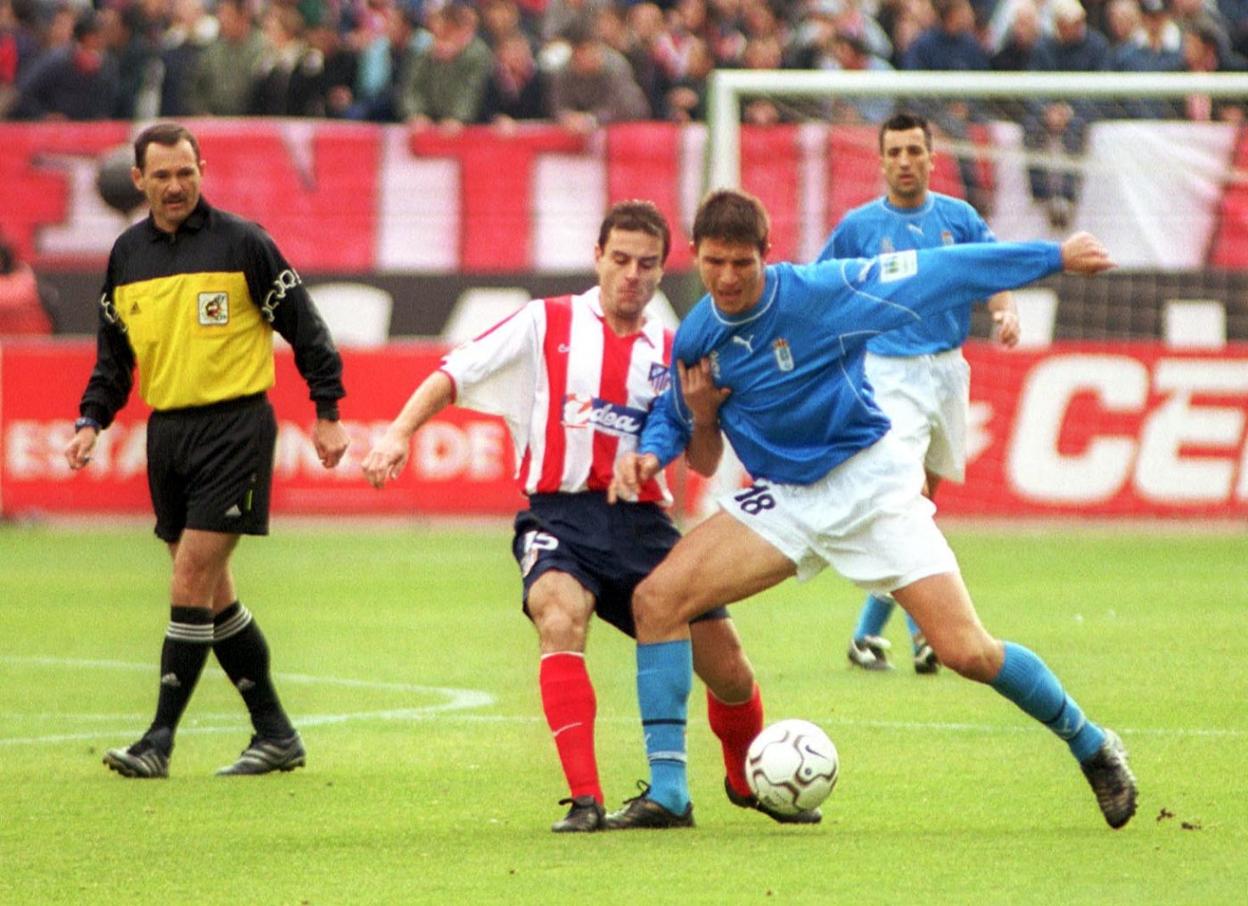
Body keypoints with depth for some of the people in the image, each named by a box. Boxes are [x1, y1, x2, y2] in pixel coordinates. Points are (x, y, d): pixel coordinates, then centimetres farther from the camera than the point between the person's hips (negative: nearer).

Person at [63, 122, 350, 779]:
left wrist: (327, 413, -3)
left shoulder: (241, 242, -5)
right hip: (165, 430, 6)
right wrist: (92, 421, 4)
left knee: (193, 577, -12)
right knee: (212, 595, 8)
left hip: (234, 424, -6)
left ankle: (160, 739, -11)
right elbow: (113, 354, 19)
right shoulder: (127, 255, 10)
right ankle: (275, 734, 18)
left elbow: (303, 326, -1)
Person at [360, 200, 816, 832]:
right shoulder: (545, 325, 7)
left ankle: (747, 781, 31)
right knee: (560, 617, -34)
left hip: (641, 521, 3)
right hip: (560, 515, -3)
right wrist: (399, 433, -11)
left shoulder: (672, 353, 13)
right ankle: (584, 798, -33)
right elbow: (451, 377, 5)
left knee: (728, 670, -1)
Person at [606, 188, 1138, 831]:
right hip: (783, 500, 4)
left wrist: (1056, 256, -13)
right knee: (656, 598, -15)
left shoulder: (815, 293, -18)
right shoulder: (694, 340, -3)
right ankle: (667, 794, -12)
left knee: (967, 652, -13)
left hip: (870, 484, -4)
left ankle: (1092, 747, 13)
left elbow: (935, 272, -14)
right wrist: (649, 453, -12)